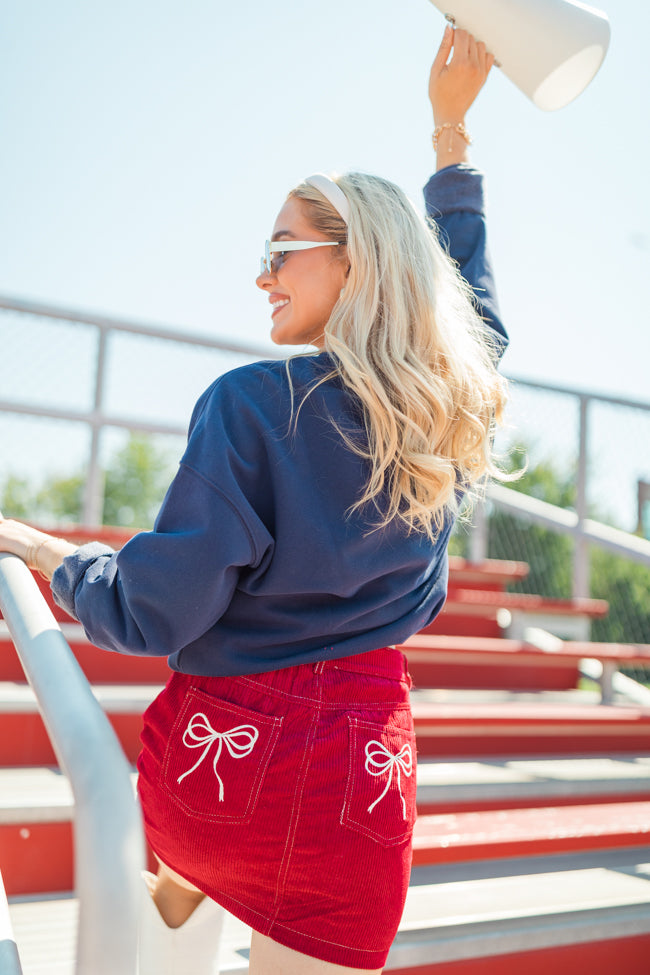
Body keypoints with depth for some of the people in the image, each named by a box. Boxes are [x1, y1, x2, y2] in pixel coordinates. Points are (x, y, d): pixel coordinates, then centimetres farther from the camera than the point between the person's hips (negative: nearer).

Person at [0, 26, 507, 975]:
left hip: (219, 751, -2)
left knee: (190, 878, 34)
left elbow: (152, 616, -12)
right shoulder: (455, 413, 2)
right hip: (360, 769, 3)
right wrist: (452, 127, 30)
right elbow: (473, 295, 25)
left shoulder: (251, 404, -14)